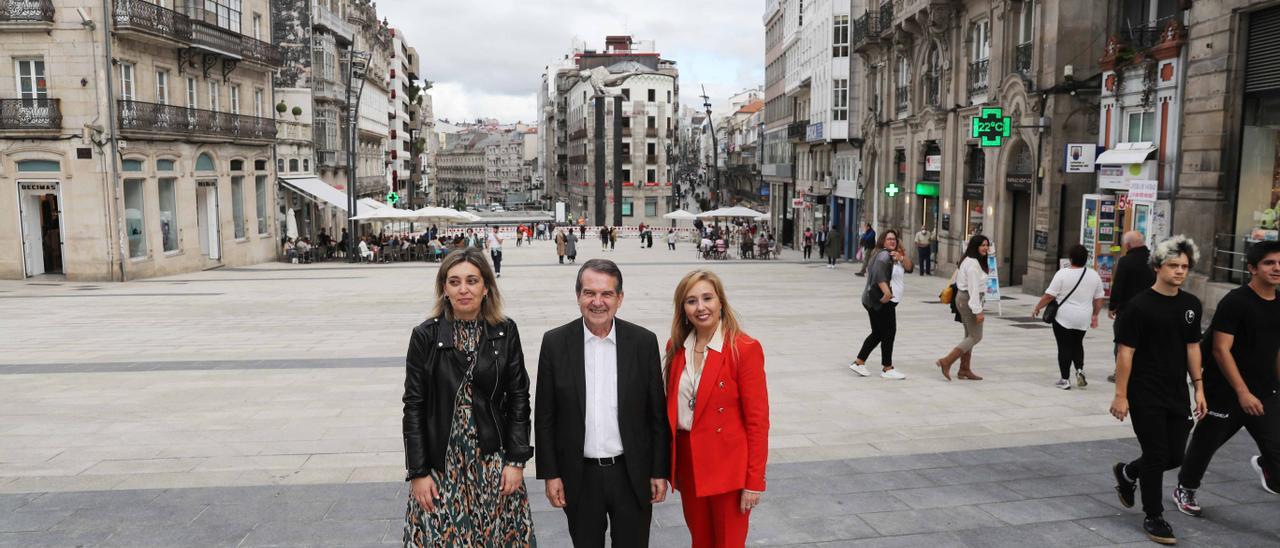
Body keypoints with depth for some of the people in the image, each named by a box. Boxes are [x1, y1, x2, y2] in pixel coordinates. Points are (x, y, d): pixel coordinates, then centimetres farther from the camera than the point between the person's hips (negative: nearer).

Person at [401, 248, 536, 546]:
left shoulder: (505, 332, -2)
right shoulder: (425, 336, -5)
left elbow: (518, 398, 1)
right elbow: (413, 407, -2)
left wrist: (516, 460, -4)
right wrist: (418, 472, -5)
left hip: (494, 461, 1)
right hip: (441, 463, 0)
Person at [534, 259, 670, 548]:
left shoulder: (644, 342, -5)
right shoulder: (555, 342, -5)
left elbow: (657, 413, 0)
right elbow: (545, 417, 0)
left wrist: (660, 471, 0)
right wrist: (550, 474, -2)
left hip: (632, 474, 0)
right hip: (579, 477, 0)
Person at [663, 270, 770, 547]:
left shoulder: (744, 349, -15)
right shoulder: (676, 346, 1)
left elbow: (757, 420, -13)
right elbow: (671, 406, 8)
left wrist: (754, 481, -13)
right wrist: (671, 465, 6)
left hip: (728, 466, -5)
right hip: (687, 462, 5)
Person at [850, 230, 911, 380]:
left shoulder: (894, 256, 19)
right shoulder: (884, 255, -12)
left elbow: (909, 268, 11)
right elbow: (879, 274, -28)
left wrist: (902, 257, -8)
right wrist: (887, 292, -38)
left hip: (880, 301, 10)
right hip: (882, 301, -10)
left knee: (877, 333, 13)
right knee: (889, 332, -4)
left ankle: (858, 362, 15)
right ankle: (887, 369, 3)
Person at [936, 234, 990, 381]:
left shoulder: (969, 261, 14)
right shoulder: (973, 264, -18)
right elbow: (973, 288, -23)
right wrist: (978, 311, -24)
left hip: (963, 298, 11)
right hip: (969, 301, -11)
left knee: (969, 335, 13)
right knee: (975, 336, -6)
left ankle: (965, 370, 17)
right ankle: (946, 362, -10)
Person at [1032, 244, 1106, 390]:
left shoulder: (1062, 274, -12)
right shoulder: (1094, 275, 1)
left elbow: (1049, 296, -12)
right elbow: (1098, 299, 7)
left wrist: (1037, 308, 0)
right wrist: (1095, 315, 20)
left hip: (1063, 318, -4)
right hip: (1083, 319, 4)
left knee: (1064, 347, 4)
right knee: (1077, 344, 23)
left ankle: (1065, 380, 6)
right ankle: (1080, 370, 6)